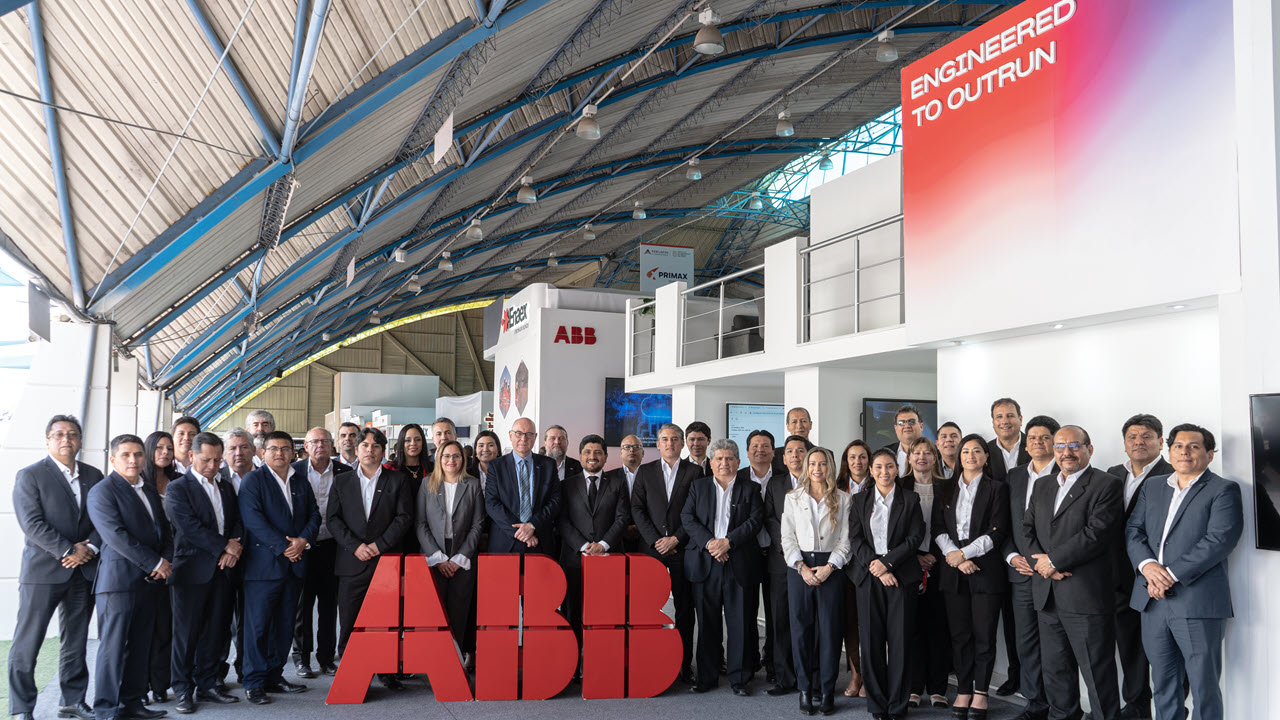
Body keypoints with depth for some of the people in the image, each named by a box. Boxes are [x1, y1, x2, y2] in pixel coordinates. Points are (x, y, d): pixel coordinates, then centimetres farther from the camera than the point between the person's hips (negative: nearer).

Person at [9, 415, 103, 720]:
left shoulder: (93, 475, 11)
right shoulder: (29, 475, -3)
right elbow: (32, 523, -12)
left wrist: (90, 548, -10)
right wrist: (69, 551, -16)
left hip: (84, 570, 5)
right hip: (43, 570, -4)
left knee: (76, 641, 12)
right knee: (27, 643, 0)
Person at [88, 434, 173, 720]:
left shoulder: (150, 492, 17)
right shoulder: (102, 491, -7)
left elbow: (164, 530, 18)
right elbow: (116, 535, -16)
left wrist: (166, 561, -1)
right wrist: (155, 563, -15)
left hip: (149, 580, 7)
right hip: (118, 580, -7)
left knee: (140, 646, 10)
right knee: (113, 645, -3)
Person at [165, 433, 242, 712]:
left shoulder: (226, 487, 16)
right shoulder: (178, 488, -4)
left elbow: (238, 522, 13)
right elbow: (189, 527, -14)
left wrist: (234, 548, -6)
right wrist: (224, 546, -13)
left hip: (222, 569, 5)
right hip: (192, 570, -5)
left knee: (215, 631, 9)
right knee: (186, 632, 1)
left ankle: (207, 685, 20)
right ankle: (183, 690, 12)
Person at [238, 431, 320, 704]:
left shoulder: (301, 484, 16)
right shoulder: (252, 480, -3)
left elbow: (314, 515, 13)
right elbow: (253, 519, -13)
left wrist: (303, 540, -7)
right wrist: (282, 547, -16)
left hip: (294, 564, 6)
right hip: (263, 565, -6)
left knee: (285, 624, 11)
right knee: (258, 624, -2)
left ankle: (274, 676, 21)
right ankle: (254, 682, 7)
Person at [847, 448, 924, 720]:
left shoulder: (910, 499, 6)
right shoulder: (860, 500, 10)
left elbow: (915, 537, -2)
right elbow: (855, 539, 3)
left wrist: (887, 562, -10)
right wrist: (875, 568, -10)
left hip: (901, 576, -1)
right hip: (869, 576, 1)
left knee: (899, 641, -1)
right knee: (871, 641, 1)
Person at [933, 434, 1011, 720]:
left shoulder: (997, 489, 3)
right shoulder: (947, 491, 13)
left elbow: (997, 532, -5)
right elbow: (938, 530, 7)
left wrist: (965, 553, -11)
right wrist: (954, 557, -8)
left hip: (986, 570, -3)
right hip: (953, 571, 3)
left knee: (984, 635, 0)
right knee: (959, 634, 5)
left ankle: (980, 693, 11)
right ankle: (963, 691, 15)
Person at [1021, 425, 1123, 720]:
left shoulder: (1107, 485, -6)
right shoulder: (1042, 485, 16)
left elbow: (1097, 533, -17)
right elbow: (1028, 528, 11)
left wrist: (1054, 560, -14)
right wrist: (1042, 564, -7)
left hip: (1086, 595, -7)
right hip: (1047, 594, 7)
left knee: (1097, 670, -1)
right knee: (1054, 668, 16)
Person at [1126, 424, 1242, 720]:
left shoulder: (1223, 490, -2)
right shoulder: (1152, 486, 16)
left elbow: (1219, 540, -13)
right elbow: (1133, 530, 10)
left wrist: (1171, 573, -18)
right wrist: (1147, 565, -10)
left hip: (1197, 602, -5)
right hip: (1153, 599, 5)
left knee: (1204, 689, 2)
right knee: (1163, 684, 14)